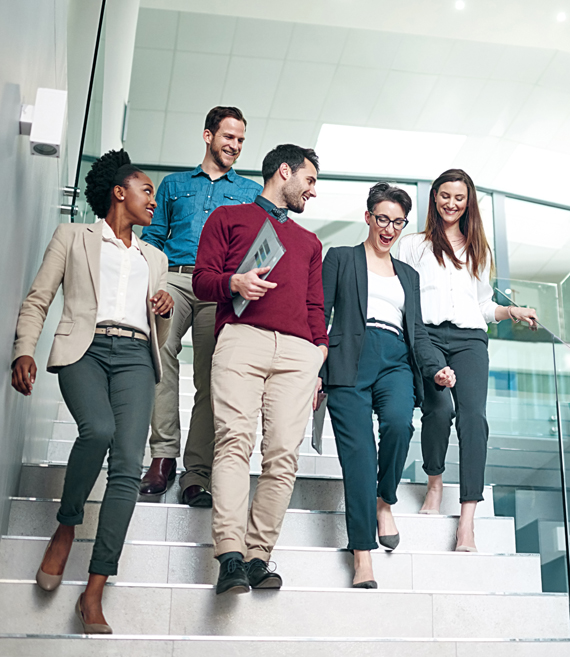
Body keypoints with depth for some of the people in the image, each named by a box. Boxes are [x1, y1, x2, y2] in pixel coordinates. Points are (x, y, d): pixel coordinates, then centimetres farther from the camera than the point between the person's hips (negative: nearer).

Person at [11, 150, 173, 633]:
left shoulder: (154, 258, 30)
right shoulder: (73, 237, 19)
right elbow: (37, 301, 10)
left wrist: (165, 312, 8)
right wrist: (24, 352, -6)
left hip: (135, 355, 3)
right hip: (85, 348, -3)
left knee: (129, 464, -18)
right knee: (98, 430, -33)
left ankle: (94, 593, -17)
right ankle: (66, 528, -6)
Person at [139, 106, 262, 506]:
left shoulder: (252, 193, 24)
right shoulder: (174, 185, 26)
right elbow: (153, 237, 20)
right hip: (174, 280, 0)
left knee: (210, 377, -10)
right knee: (160, 350, -27)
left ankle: (197, 475, -9)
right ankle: (164, 455, -23)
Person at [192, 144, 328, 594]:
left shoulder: (309, 242, 35)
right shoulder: (229, 218, 23)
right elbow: (202, 278, 11)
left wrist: (321, 348, 12)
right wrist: (234, 282, -10)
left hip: (298, 350, 4)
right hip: (242, 337, -4)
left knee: (284, 452, -10)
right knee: (235, 440, -19)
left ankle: (258, 557, -8)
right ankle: (231, 556, -24)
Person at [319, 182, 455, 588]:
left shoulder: (409, 275, 28)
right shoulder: (341, 258, 16)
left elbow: (417, 330, 24)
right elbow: (320, 314, 8)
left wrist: (436, 367, 4)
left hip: (396, 361, 3)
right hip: (351, 361, -3)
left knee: (398, 421, -28)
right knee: (358, 452, -15)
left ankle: (384, 501, -2)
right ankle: (363, 555, -14)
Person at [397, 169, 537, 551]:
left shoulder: (479, 250, 28)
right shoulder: (415, 245, 20)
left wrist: (512, 312, 10)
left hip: (470, 338, 2)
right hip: (428, 334, -2)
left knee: (474, 415, -20)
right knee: (440, 408, -27)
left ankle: (467, 520, -23)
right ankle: (435, 482, 2)